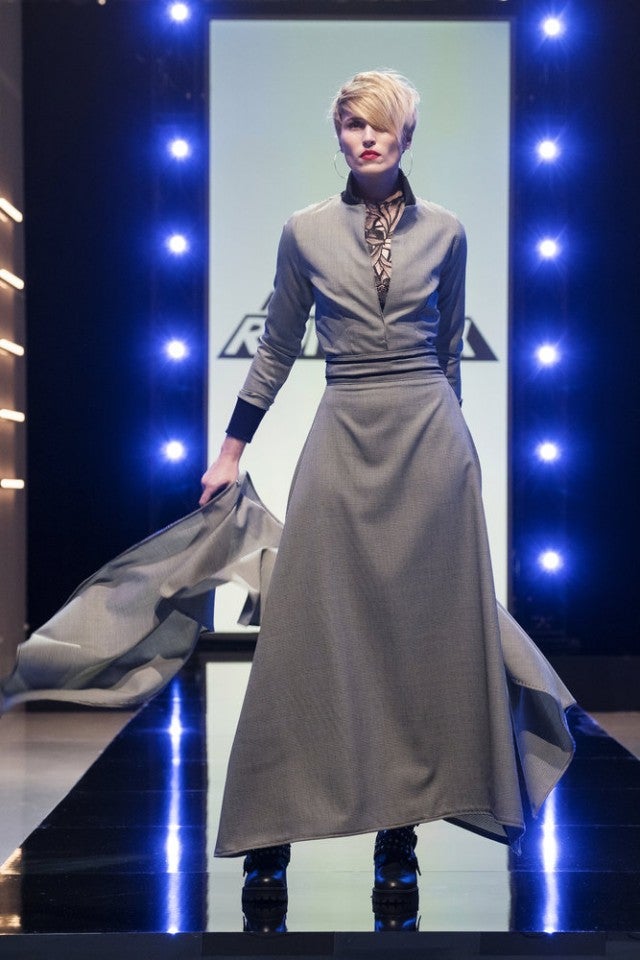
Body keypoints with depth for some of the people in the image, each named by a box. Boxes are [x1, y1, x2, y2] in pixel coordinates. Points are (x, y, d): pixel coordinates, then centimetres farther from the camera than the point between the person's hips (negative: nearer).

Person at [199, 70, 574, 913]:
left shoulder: (444, 233, 5)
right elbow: (278, 349, 11)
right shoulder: (306, 232, 4)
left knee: (428, 629, 2)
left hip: (429, 441, 1)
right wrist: (233, 449, 10)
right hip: (342, 441, -1)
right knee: (311, 633, -3)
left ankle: (401, 829, 12)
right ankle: (268, 834, 5)